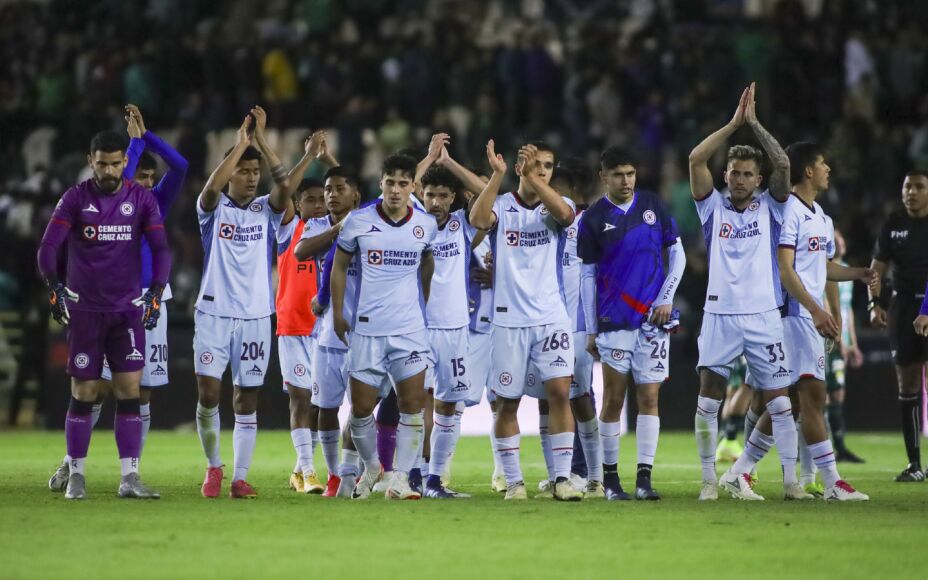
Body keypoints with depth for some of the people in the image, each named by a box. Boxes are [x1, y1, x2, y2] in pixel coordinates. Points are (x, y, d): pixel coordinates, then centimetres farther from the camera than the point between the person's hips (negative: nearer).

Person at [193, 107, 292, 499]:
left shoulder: (266, 210, 6)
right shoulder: (213, 208, 1)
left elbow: (285, 185, -13)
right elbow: (211, 187, -21)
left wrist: (261, 140, -16)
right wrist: (241, 143, -19)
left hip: (256, 316, 2)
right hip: (213, 314, -2)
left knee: (247, 400, 3)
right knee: (208, 394, -8)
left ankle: (240, 478, 7)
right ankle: (214, 467, 12)